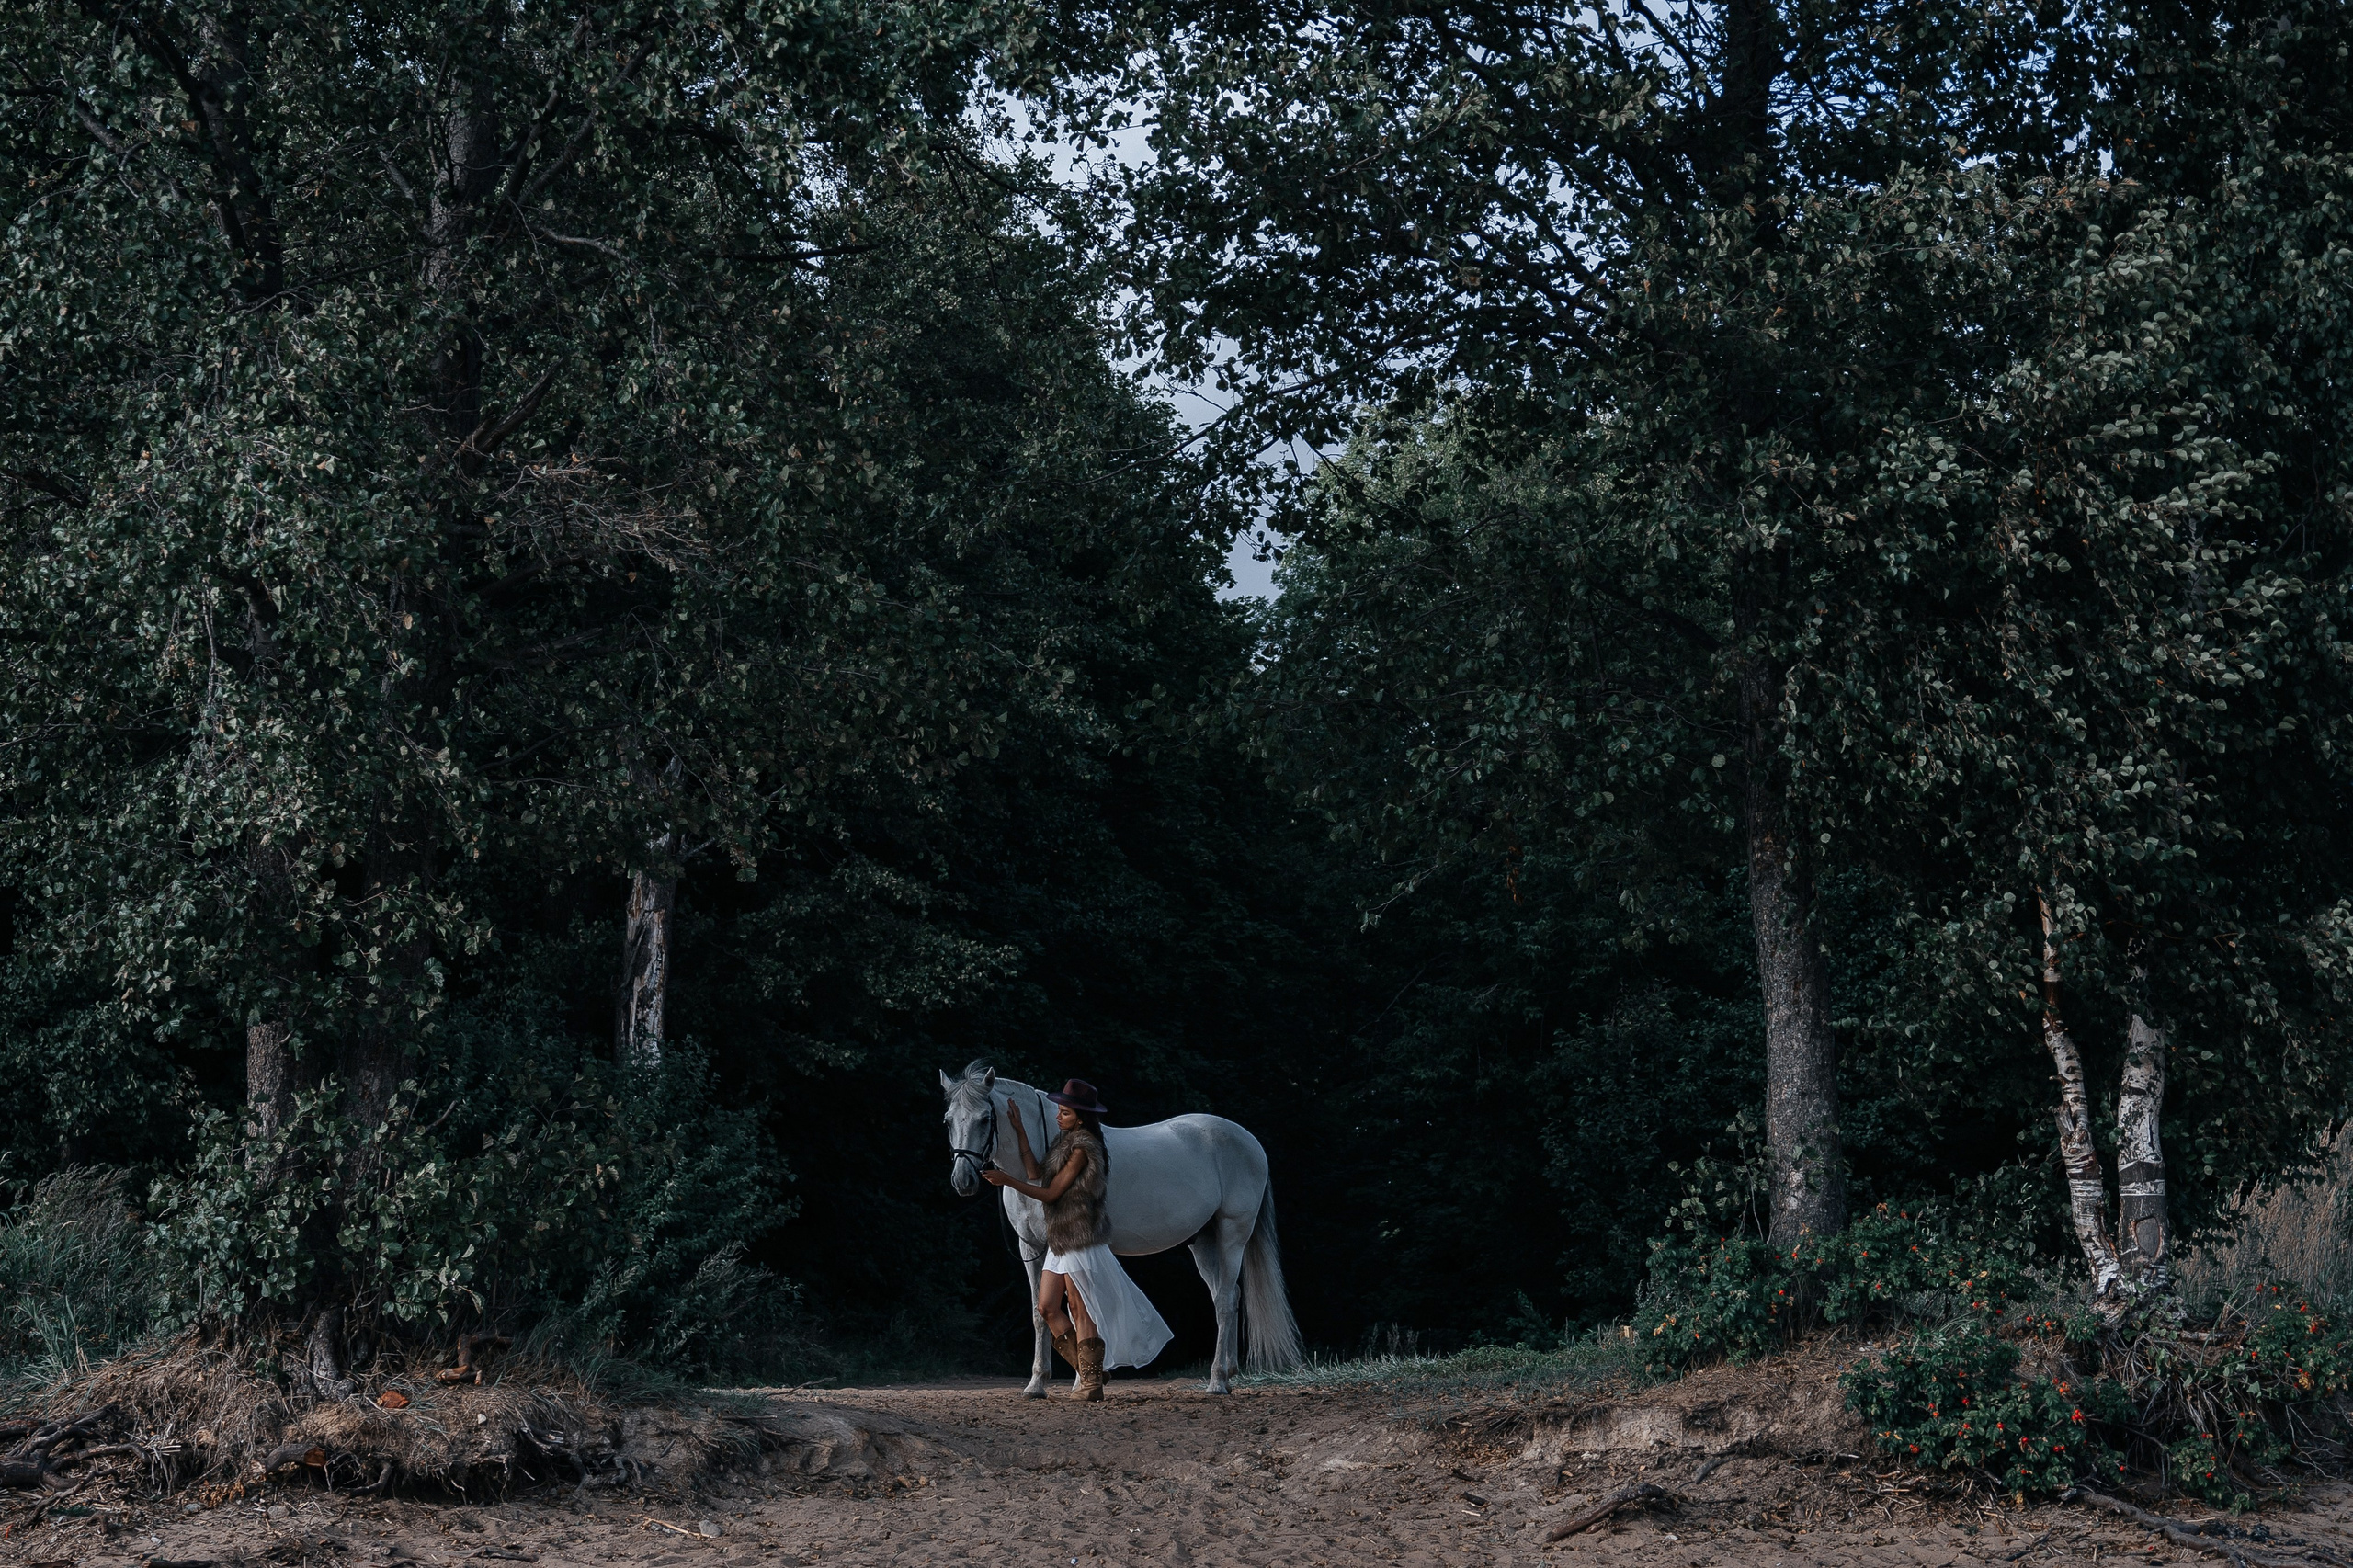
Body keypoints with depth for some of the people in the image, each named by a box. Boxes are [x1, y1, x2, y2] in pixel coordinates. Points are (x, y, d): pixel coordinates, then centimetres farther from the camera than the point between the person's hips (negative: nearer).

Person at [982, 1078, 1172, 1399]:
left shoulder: (1083, 1149, -14)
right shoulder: (1064, 1143, 14)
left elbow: (1051, 1193, -15)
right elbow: (1035, 1173, 6)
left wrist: (1008, 1180, -17)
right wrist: (1020, 1131, 6)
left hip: (1080, 1239, -9)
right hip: (1059, 1240, 9)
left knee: (1080, 1311, -3)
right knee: (1048, 1307, 8)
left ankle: (1092, 1384, 4)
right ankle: (1087, 1371, 16)